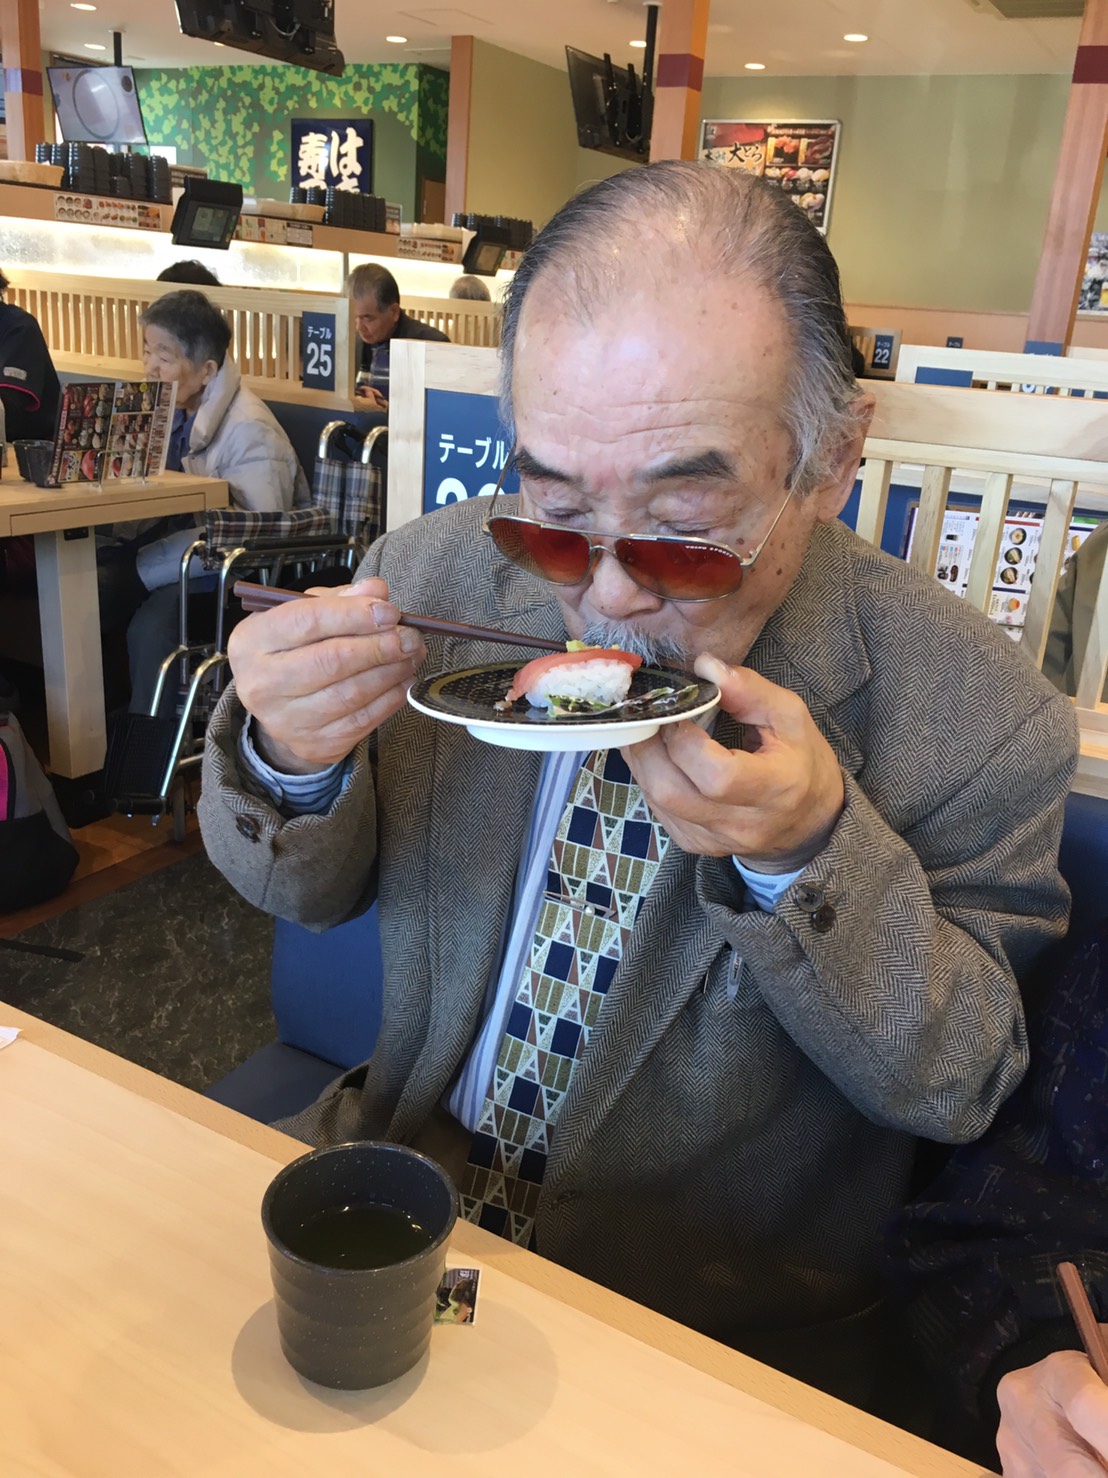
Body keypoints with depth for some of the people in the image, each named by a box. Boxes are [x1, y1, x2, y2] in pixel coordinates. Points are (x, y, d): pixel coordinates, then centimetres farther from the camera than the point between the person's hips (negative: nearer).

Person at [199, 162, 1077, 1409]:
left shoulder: (978, 719, -18)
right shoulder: (435, 577, -10)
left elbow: (957, 1087, -10)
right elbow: (307, 889, 0)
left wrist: (809, 852, -28)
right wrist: (293, 759, -24)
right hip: (406, 1172, 3)